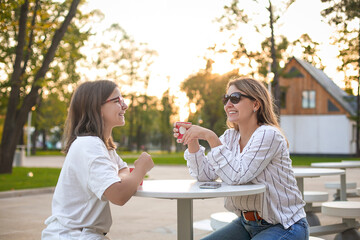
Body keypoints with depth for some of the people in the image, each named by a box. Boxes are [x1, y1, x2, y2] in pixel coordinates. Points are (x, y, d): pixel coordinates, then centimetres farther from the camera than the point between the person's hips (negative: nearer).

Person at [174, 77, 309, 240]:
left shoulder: (268, 135, -17)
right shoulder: (230, 137, 6)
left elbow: (237, 175, -28)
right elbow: (205, 175, 0)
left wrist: (210, 137, -28)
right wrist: (192, 141, -12)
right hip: (246, 224, 7)